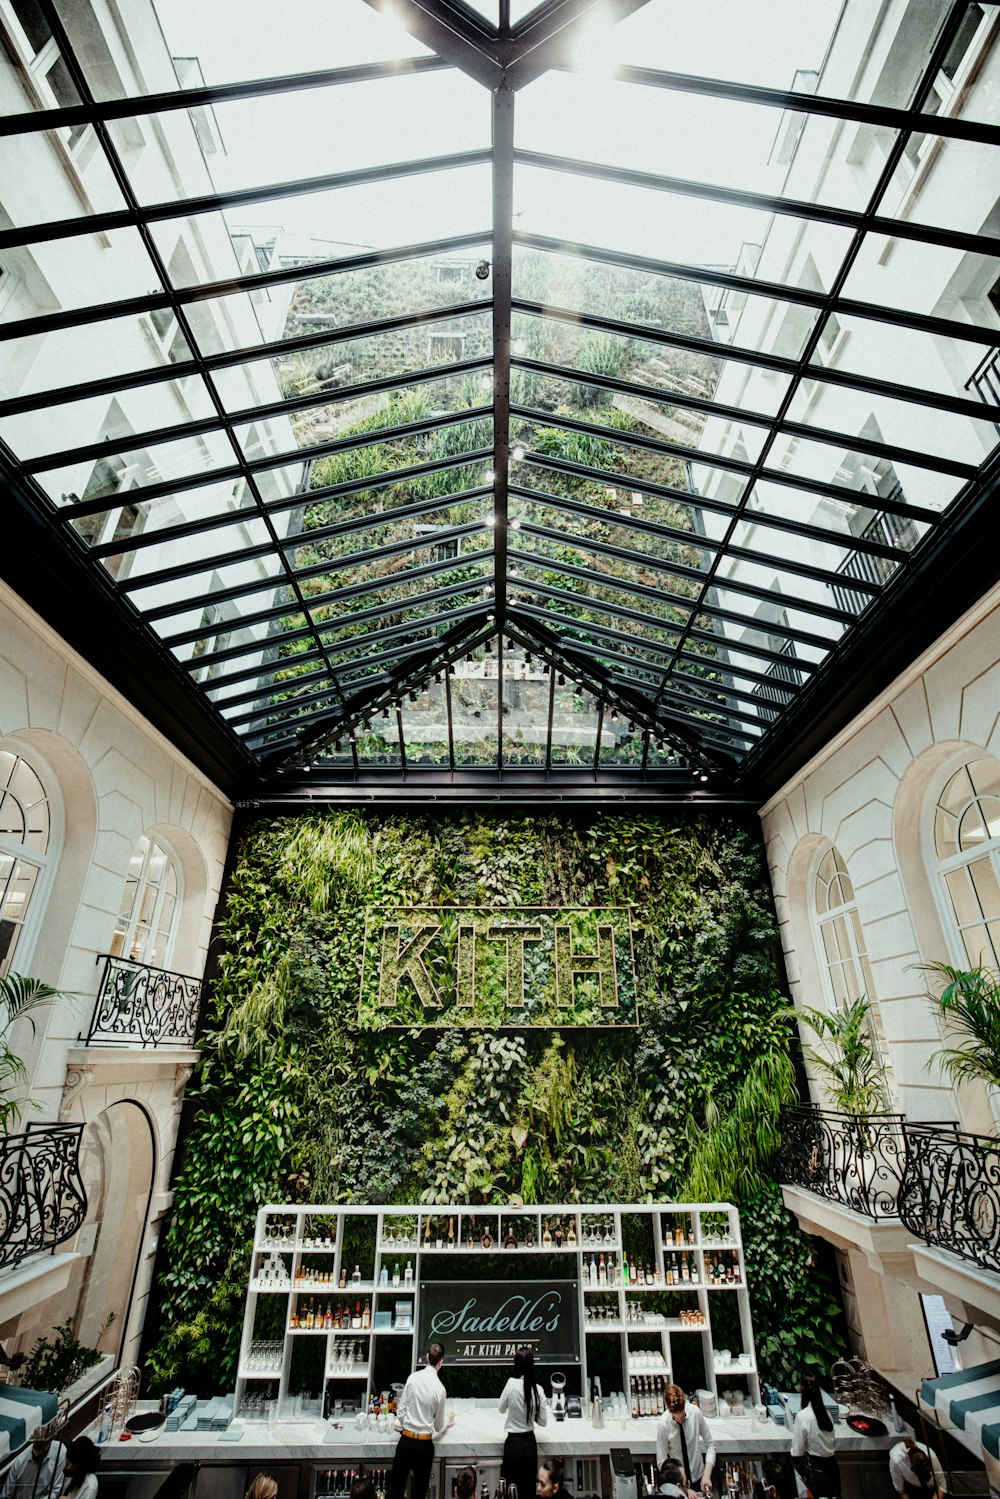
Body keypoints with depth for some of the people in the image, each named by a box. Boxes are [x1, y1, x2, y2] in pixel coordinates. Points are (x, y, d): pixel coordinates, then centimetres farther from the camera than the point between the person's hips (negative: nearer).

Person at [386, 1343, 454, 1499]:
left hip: (405, 1440, 2)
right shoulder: (439, 1388, -14)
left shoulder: (413, 1377, -10)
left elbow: (402, 1407, -2)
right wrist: (448, 1420, 21)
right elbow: (438, 1425, 0)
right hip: (424, 1444, -2)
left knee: (395, 1485, 14)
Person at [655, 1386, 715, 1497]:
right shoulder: (663, 1424, -27)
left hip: (699, 1477, 2)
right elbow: (661, 1463, -19)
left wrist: (707, 1475, -21)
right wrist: (684, 1489, -25)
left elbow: (710, 1445, -11)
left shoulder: (695, 1412, -24)